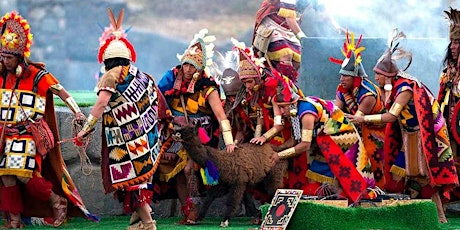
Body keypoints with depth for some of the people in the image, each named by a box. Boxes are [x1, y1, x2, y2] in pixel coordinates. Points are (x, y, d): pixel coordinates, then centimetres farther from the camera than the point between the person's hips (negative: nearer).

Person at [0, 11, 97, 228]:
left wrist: (77, 113, -20)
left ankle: (57, 201, 1)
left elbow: (63, 94, -8)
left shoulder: (36, 75, -7)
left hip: (29, 134, -5)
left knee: (23, 174, -18)